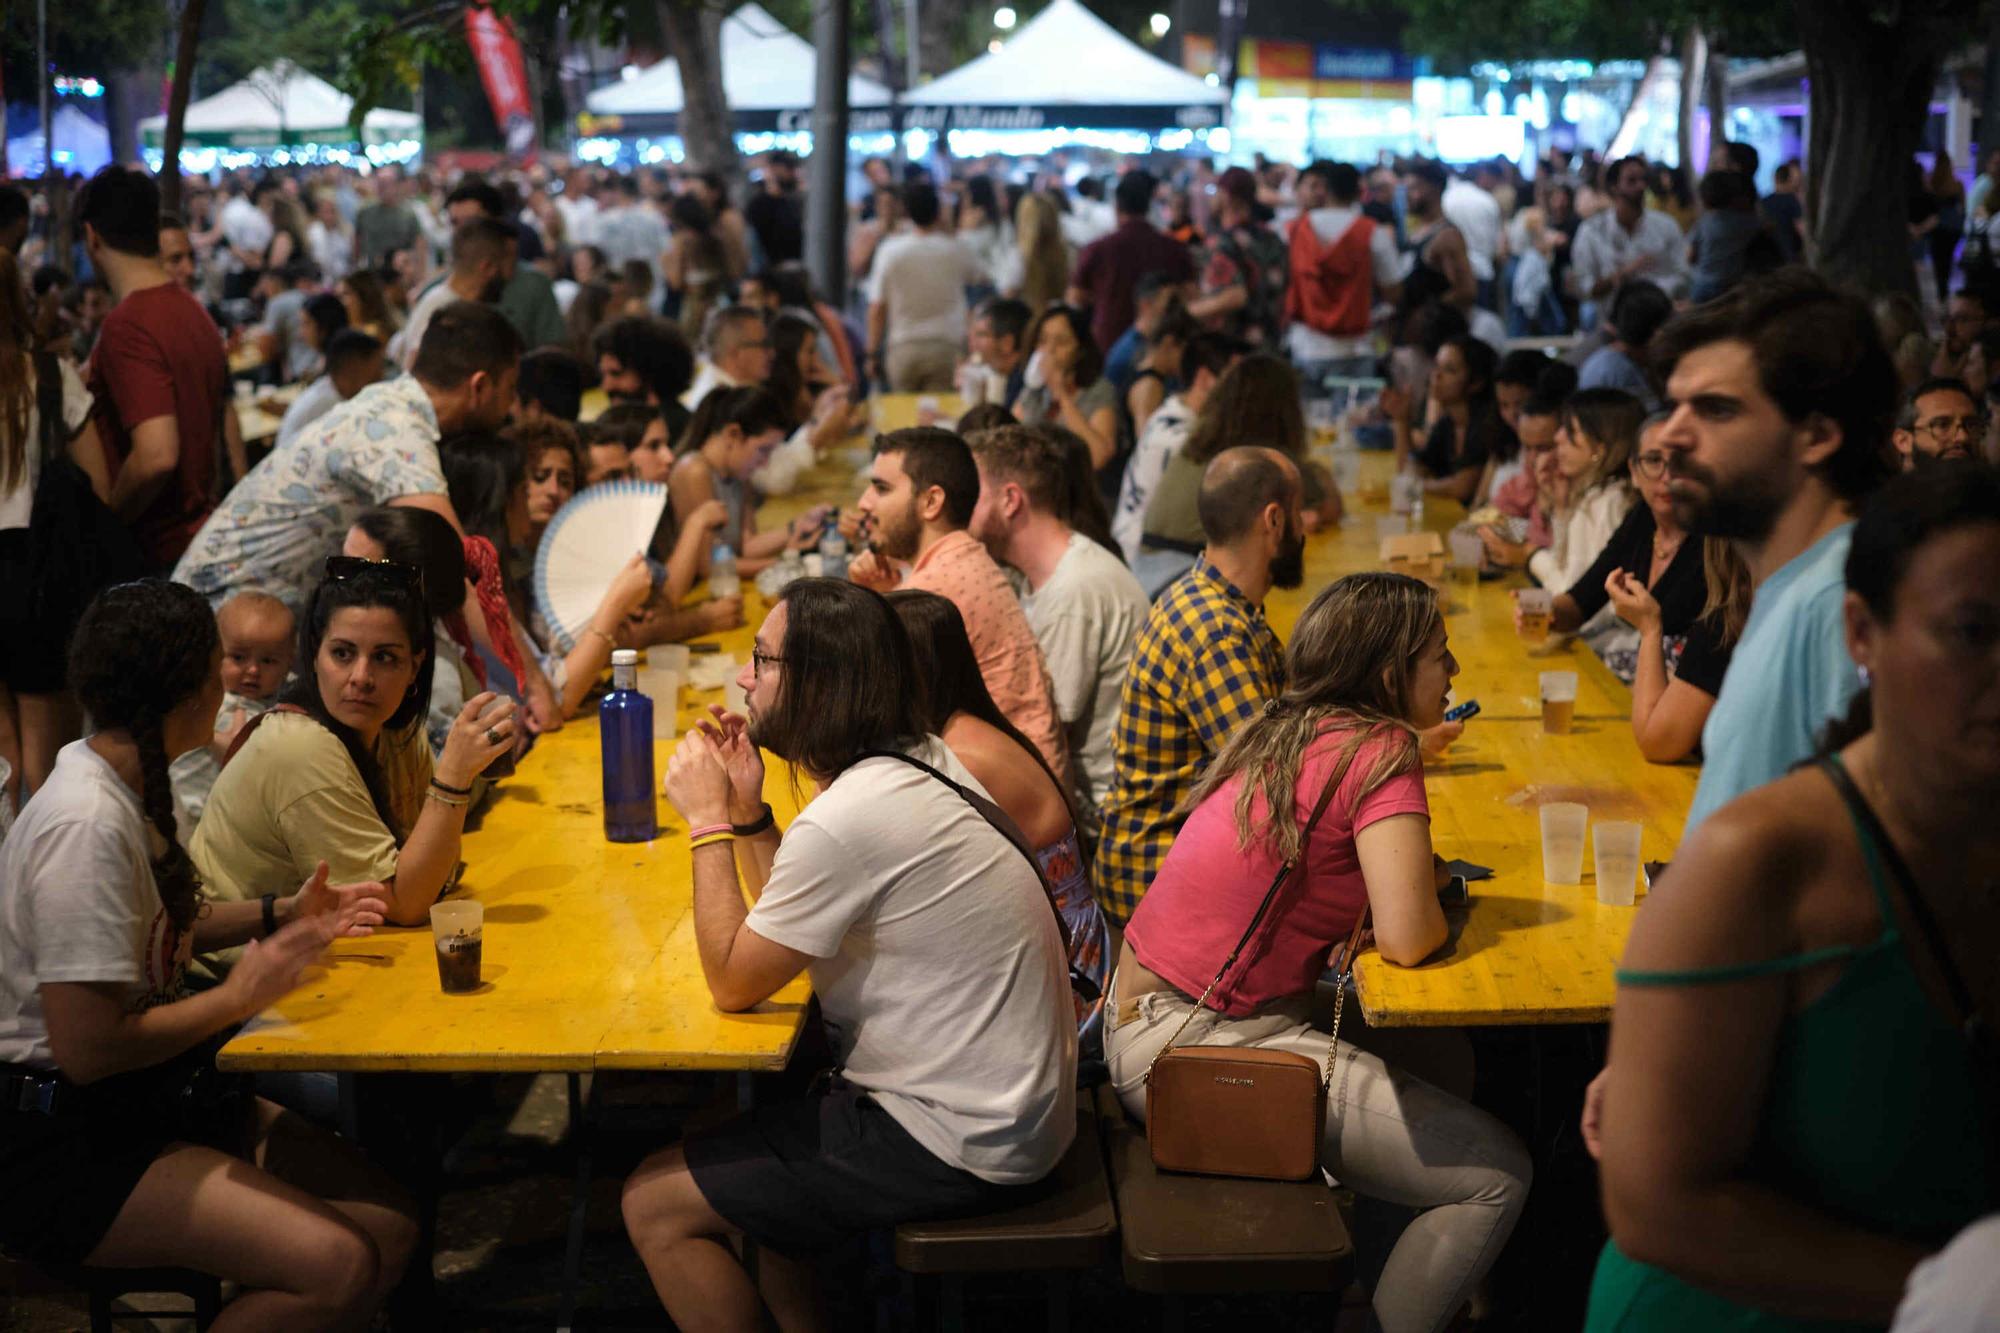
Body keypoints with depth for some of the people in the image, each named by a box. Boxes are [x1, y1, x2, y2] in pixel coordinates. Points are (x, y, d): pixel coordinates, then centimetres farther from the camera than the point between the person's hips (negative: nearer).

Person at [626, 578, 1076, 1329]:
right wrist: (748, 810, 3)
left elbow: (734, 983, -12)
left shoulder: (847, 819, -25)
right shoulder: (917, 761, 4)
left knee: (656, 1206, -1)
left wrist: (709, 820, -7)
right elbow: (794, 922, 14)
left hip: (961, 1149, -10)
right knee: (739, 1134, 25)